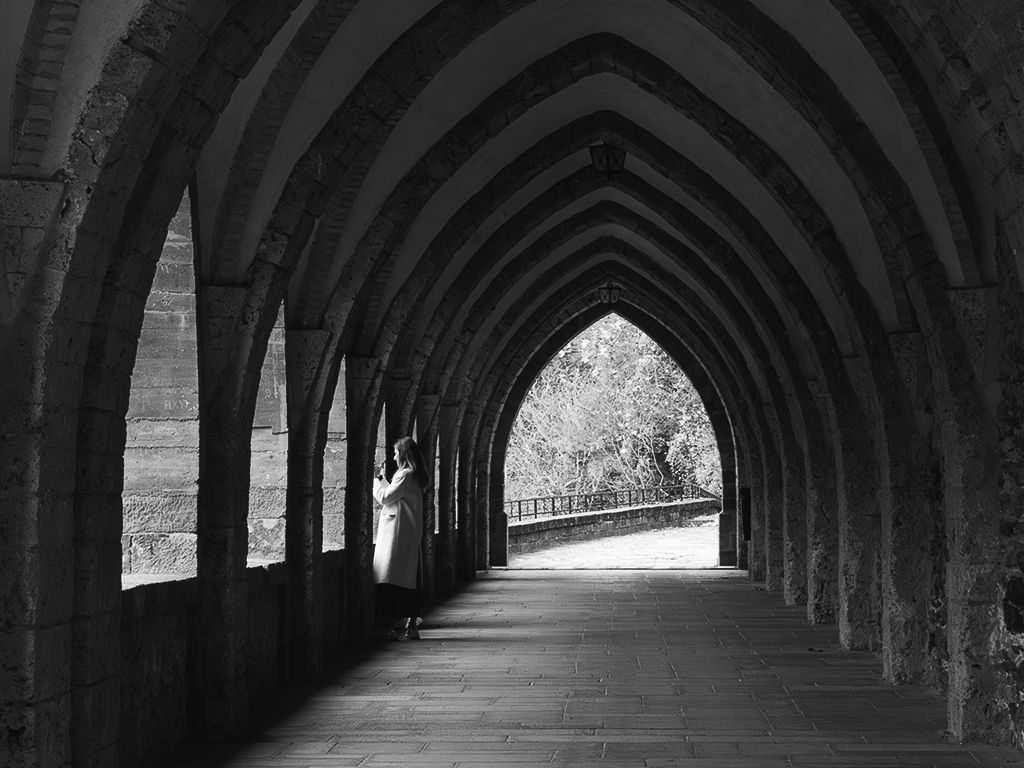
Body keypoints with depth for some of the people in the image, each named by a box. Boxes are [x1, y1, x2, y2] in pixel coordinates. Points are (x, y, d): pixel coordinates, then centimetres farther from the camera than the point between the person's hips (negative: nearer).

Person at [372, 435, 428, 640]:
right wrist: (382, 479, 25)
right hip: (410, 536, 10)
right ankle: (411, 625, 12)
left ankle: (396, 625, -13)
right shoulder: (415, 476, 17)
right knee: (408, 581, 10)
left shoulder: (405, 475, -13)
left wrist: (375, 481, 3)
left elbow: (384, 497, -12)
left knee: (393, 581, -10)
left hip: (397, 534, -10)